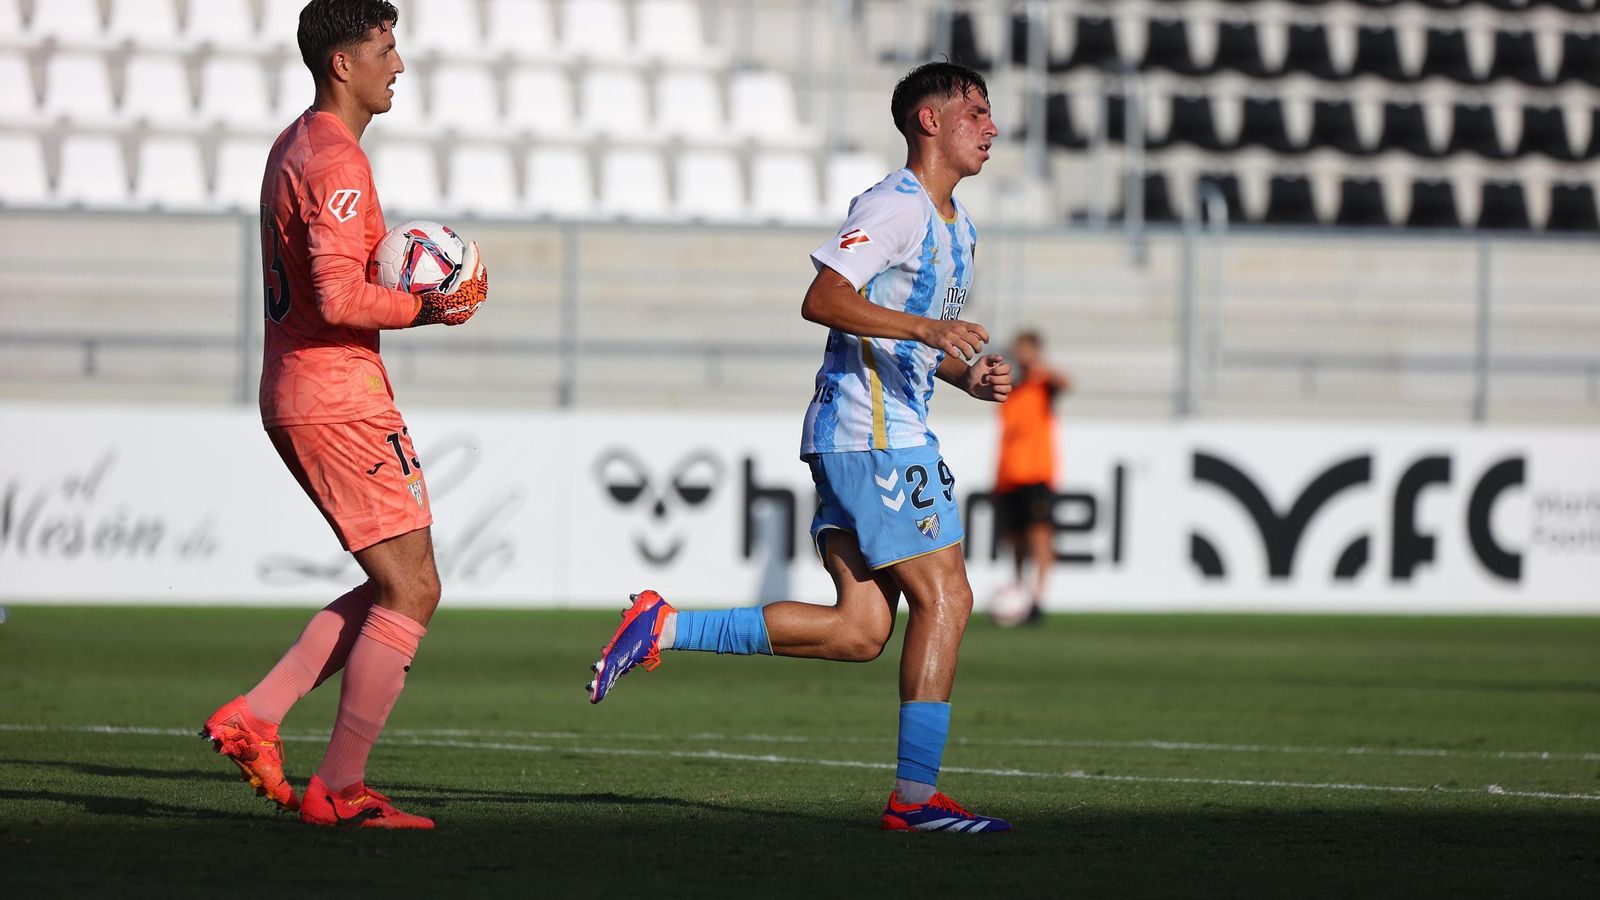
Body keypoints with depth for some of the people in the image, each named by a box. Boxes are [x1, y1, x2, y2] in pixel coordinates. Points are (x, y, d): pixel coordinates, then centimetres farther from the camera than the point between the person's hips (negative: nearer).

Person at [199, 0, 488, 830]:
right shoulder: (337, 161, -16)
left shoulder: (295, 147, 16)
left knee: (395, 587, 14)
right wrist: (422, 309, -12)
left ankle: (254, 716, 7)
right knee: (410, 591, -6)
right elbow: (338, 300, -25)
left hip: (296, 396, 10)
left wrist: (407, 282, 11)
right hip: (340, 398, -10)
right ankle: (339, 788, -5)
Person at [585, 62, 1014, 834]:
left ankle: (662, 628, 4)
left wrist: (969, 377, 12)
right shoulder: (896, 206, -9)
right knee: (945, 598, -9)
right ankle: (915, 795, -6)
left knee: (860, 630, 0)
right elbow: (822, 299, -20)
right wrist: (927, 327, -28)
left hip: (889, 431, 9)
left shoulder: (956, 227, 22)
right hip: (869, 430, -9)